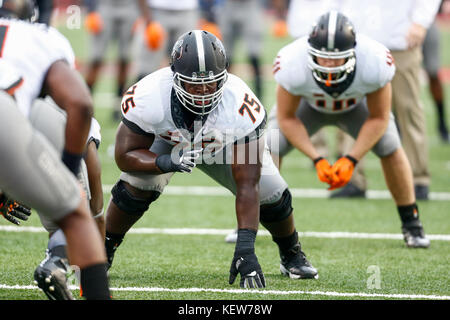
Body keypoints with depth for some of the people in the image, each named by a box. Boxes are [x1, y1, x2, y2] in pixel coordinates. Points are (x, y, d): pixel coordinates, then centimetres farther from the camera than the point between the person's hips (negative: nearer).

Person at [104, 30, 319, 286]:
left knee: (271, 195, -11)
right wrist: (165, 163, -49)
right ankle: (102, 251, 0)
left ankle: (292, 256, 22)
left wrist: (245, 247, -48)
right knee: (136, 186, -25)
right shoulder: (149, 96, -41)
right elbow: (125, 155, -27)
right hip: (167, 141, 0)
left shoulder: (240, 107, -42)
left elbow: (247, 186, -41)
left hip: (226, 146, 0)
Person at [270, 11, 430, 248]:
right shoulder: (292, 65, -41)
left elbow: (378, 118, -22)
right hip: (308, 104, 0)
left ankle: (411, 224, 4)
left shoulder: (374, 64, -41)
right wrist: (316, 160, -29)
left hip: (355, 105, 0)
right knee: (270, 147, -17)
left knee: (391, 148, -16)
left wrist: (350, 161, -28)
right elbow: (286, 118, -23)